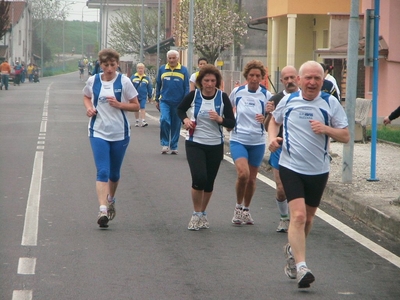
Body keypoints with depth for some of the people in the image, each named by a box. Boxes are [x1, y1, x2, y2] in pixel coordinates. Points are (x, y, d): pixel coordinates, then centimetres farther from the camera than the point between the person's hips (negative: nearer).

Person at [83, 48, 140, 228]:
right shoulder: (93, 81, 1)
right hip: (98, 132, 0)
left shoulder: (124, 81, -4)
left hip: (120, 133, 0)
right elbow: (86, 97, 20)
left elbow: (136, 106, 0)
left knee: (114, 173, 15)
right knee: (102, 172, -13)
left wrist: (119, 104, -17)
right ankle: (103, 210, -20)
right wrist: (89, 108, -1)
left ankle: (110, 200, 41)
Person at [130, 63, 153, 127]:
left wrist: (150, 96, 11)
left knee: (143, 108, -10)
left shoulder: (147, 78, 1)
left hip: (143, 97, -1)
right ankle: (137, 121, 23)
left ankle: (143, 121, -15)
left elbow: (150, 88, 9)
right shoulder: (133, 77, -4)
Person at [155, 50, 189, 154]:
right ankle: (165, 144, -5)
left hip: (178, 102, 0)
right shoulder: (162, 69, 5)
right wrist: (157, 100, 10)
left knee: (176, 125, 6)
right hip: (165, 101, 0)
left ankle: (174, 146, 17)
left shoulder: (183, 70, 2)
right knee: (164, 120, -18)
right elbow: (158, 85, 12)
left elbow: (186, 87, 3)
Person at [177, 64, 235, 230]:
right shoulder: (193, 95, -8)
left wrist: (220, 119, -23)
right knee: (199, 178, -17)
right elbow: (180, 109, 12)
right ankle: (196, 214, 3)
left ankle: (202, 214, 30)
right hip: (195, 143, -2)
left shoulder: (222, 97, -7)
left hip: (215, 145, 2)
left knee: (209, 182, 9)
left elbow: (232, 123, -4)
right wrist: (185, 119, -8)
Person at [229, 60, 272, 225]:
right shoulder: (237, 91, -1)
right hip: (238, 139, -1)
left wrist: (265, 119, -21)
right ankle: (238, 206, 2)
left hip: (257, 142, 1)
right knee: (243, 173, -21)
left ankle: (246, 210, 32)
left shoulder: (266, 95, -3)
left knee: (251, 178, 9)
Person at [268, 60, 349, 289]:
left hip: (318, 170, 2)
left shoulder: (331, 103, -3)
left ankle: (293, 250, 44)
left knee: (308, 218, 16)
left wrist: (326, 129, -21)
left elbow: (346, 136, -3)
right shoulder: (288, 100, 0)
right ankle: (301, 267, -21)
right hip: (291, 167, -2)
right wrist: (272, 138, 0)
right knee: (298, 215, -18)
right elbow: (274, 121, 20)